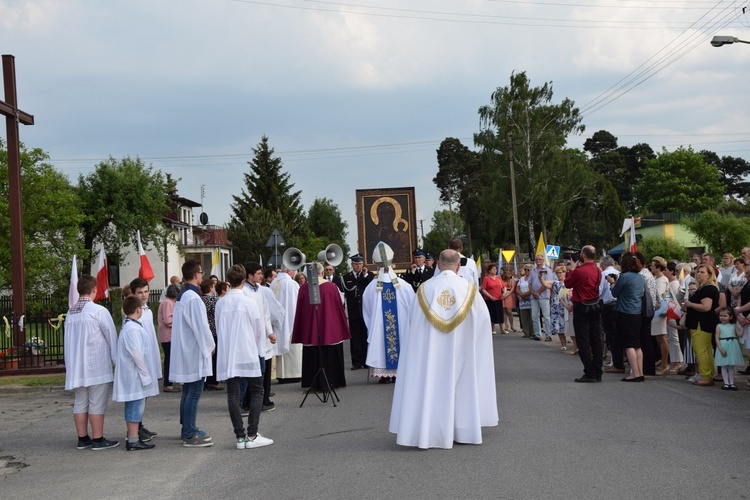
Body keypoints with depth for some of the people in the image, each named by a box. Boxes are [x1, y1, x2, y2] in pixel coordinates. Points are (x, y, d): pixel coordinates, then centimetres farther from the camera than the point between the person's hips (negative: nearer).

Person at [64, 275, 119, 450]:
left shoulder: (70, 313, 5)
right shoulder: (98, 311, -13)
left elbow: (67, 340, 8)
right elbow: (112, 336, -7)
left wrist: (71, 363, 14)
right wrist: (117, 359, 5)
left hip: (76, 365, 6)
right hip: (96, 365, -6)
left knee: (80, 402, 11)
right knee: (97, 403, 0)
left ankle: (82, 438, 17)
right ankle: (98, 439, 2)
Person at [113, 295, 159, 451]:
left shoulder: (128, 327, 15)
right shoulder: (133, 329, -19)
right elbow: (137, 354, -23)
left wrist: (147, 374, 20)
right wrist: (145, 373, -16)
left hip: (132, 376, 10)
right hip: (135, 375, -10)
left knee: (133, 407, 16)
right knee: (136, 407, -6)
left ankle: (132, 435, 25)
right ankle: (133, 441, -4)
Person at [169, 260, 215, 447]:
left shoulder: (181, 296, 11)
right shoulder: (193, 297, -19)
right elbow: (201, 326, -19)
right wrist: (210, 346, -4)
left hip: (185, 351, 10)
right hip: (194, 353, -10)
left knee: (188, 392, 17)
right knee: (193, 394, -6)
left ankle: (188, 429, 26)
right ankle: (190, 435, -3)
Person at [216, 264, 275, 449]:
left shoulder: (220, 303, 1)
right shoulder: (249, 302, -9)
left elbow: (218, 329, 8)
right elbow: (259, 329, -2)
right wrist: (260, 349, 14)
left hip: (226, 356, 4)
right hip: (248, 354, -3)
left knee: (233, 395, 6)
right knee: (257, 392, 6)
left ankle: (240, 437, 6)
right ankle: (252, 436, -2)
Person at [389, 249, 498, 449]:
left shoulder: (425, 288, -3)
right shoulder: (468, 288, -5)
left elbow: (413, 320, 4)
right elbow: (483, 318, 3)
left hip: (429, 348, 1)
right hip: (460, 349, 0)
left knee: (432, 383, 7)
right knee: (460, 384, 11)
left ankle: (429, 429, 8)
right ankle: (462, 429, 15)